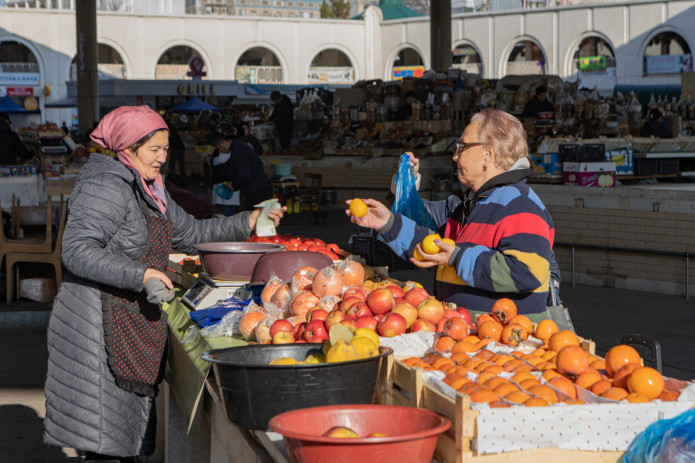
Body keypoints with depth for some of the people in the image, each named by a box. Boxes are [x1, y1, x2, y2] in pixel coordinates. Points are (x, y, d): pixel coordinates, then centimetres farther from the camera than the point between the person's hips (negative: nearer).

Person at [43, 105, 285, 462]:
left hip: (137, 321, 10)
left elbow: (189, 233, 26)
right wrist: (141, 275, -27)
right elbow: (77, 251, -22)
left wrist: (246, 223, 16)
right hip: (99, 322, -10)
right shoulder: (106, 187, -14)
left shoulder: (150, 189, 16)